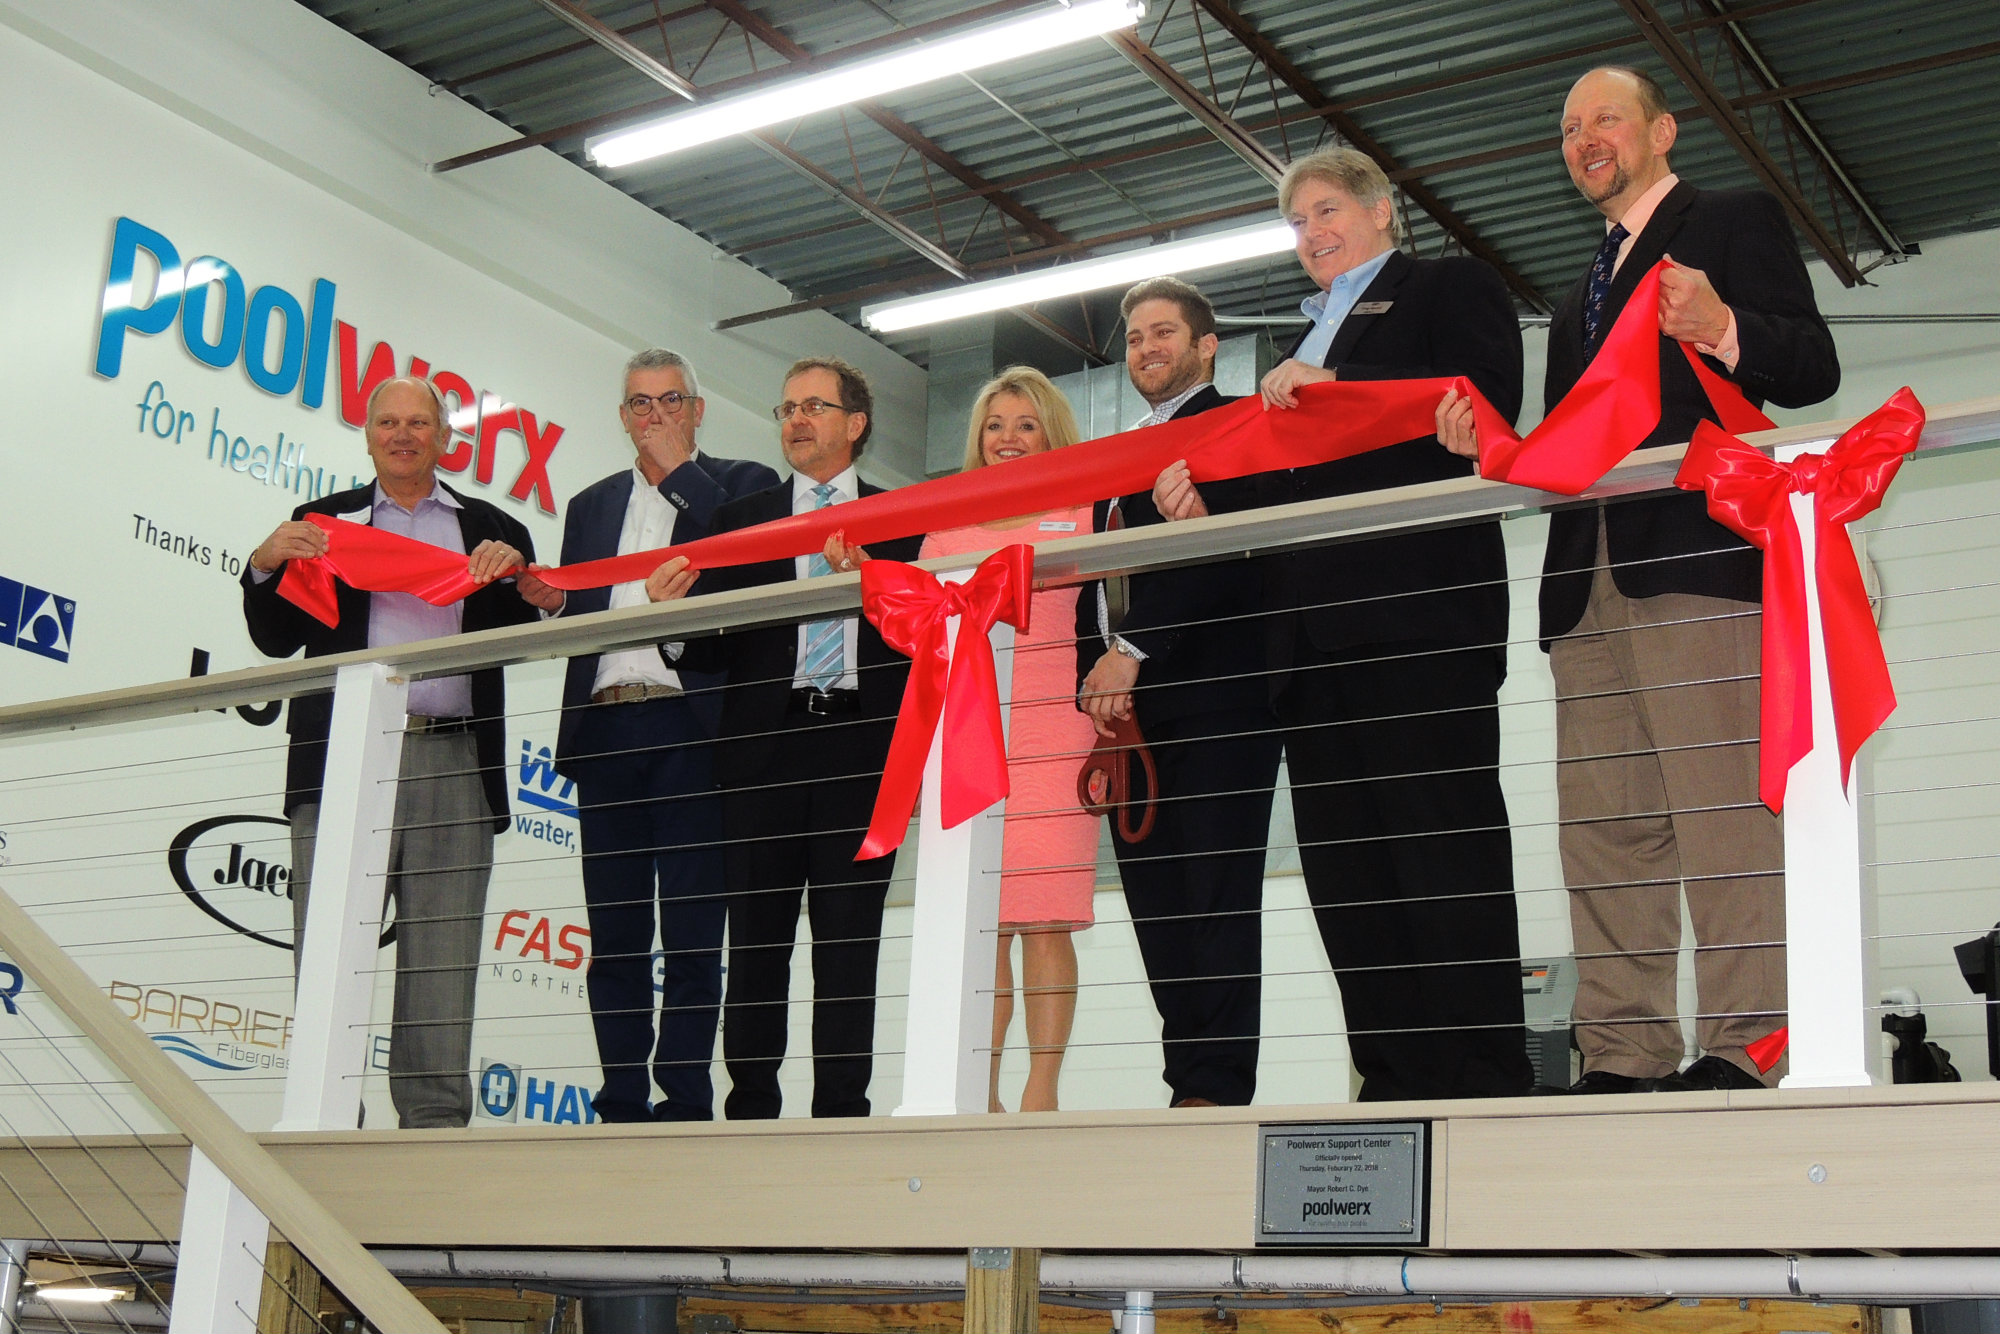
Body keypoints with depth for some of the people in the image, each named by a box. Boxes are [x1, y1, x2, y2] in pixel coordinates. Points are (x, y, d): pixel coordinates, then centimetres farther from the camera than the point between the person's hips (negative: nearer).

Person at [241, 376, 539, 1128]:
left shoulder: (491, 530, 18)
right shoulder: (324, 521, 18)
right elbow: (276, 640, 12)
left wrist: (511, 572, -9)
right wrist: (265, 565, -6)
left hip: (452, 767, 0)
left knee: (441, 973, 0)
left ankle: (434, 1134, 3)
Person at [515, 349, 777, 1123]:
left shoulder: (741, 485, 10)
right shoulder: (591, 505, 24)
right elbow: (577, 617, 20)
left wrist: (678, 471, -4)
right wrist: (551, 603, -3)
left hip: (691, 727, -5)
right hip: (604, 730, 5)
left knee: (691, 936, -6)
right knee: (613, 938, 5)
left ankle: (684, 1102, -3)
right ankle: (622, 1108, 9)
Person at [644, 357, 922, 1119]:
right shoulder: (739, 519, 15)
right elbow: (710, 648, 7)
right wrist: (673, 611, -12)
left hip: (861, 748, -1)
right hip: (765, 747, 1)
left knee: (850, 942, 0)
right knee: (756, 941, 2)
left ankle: (842, 1108, 3)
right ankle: (750, 1104, 6)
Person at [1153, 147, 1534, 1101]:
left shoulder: (1451, 289, 10)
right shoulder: (1304, 344, 32)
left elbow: (1484, 399, -9)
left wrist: (1331, 386, -10)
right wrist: (1204, 498, 6)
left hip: (1419, 612, -8)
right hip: (1317, 629, 8)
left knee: (1445, 847, -10)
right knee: (1343, 866, 2)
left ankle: (1482, 1080, -7)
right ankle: (1395, 1082, 3)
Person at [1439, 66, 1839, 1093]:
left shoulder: (1736, 222, 10)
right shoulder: (1580, 298, 32)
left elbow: (1814, 369, -2)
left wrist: (1723, 332, -20)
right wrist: (1489, 440, 8)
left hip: (1699, 556, -7)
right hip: (1590, 579, 7)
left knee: (1722, 808, -13)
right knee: (1604, 829, 1)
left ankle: (1741, 1048, -14)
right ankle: (1623, 1058, 2)